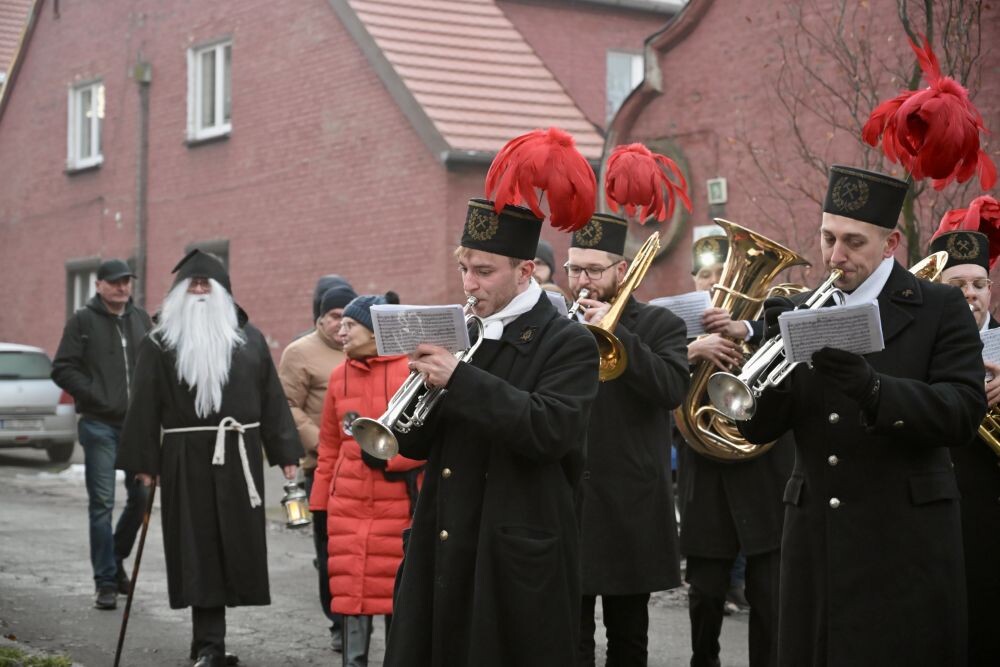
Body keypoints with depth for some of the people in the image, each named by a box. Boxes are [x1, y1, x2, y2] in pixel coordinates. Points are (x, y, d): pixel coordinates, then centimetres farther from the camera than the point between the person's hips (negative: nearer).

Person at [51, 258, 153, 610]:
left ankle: (117, 559, 30)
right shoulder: (83, 321, -1)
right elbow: (62, 369, -4)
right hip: (100, 424, -4)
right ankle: (106, 581, 3)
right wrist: (96, 395, -13)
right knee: (102, 503, -3)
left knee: (141, 496, 8)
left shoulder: (141, 319, 12)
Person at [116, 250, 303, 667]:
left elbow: (272, 399, 9)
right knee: (199, 547, -2)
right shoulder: (159, 343, 5)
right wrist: (143, 463, -5)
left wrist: (286, 453, 4)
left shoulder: (249, 338, 11)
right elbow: (144, 407, 1)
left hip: (239, 458, 2)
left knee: (236, 545, 4)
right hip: (186, 460, -2)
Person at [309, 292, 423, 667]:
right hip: (348, 507, 4)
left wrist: (390, 457, -17)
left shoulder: (413, 369, -6)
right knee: (349, 590, 4)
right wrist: (320, 503, 13)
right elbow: (330, 446, 14)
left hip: (399, 505, -4)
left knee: (398, 593, 4)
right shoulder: (340, 375, 9)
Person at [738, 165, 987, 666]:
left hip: (903, 541, -3)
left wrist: (871, 385, -28)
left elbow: (964, 413, -13)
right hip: (814, 539, 4)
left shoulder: (940, 309, -1)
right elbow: (757, 428, 4)